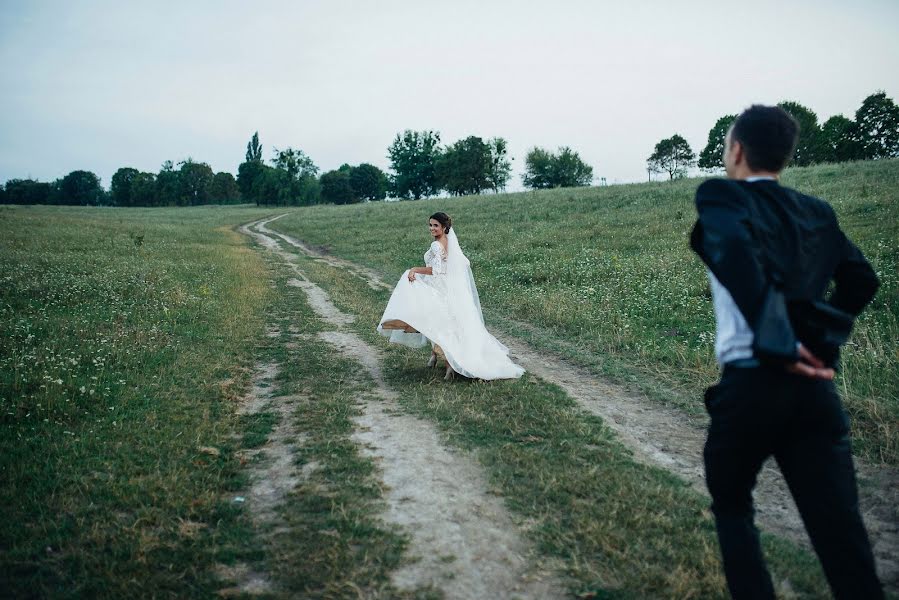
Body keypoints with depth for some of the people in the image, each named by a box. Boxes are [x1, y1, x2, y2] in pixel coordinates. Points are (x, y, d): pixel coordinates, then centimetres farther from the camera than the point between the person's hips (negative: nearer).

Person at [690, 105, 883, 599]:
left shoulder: (721, 196, -3)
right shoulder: (816, 212, 15)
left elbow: (736, 251, -23)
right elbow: (861, 279, 16)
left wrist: (778, 342, -21)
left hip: (750, 382, -4)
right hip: (816, 387, 4)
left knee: (731, 506, 20)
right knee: (840, 530, 5)